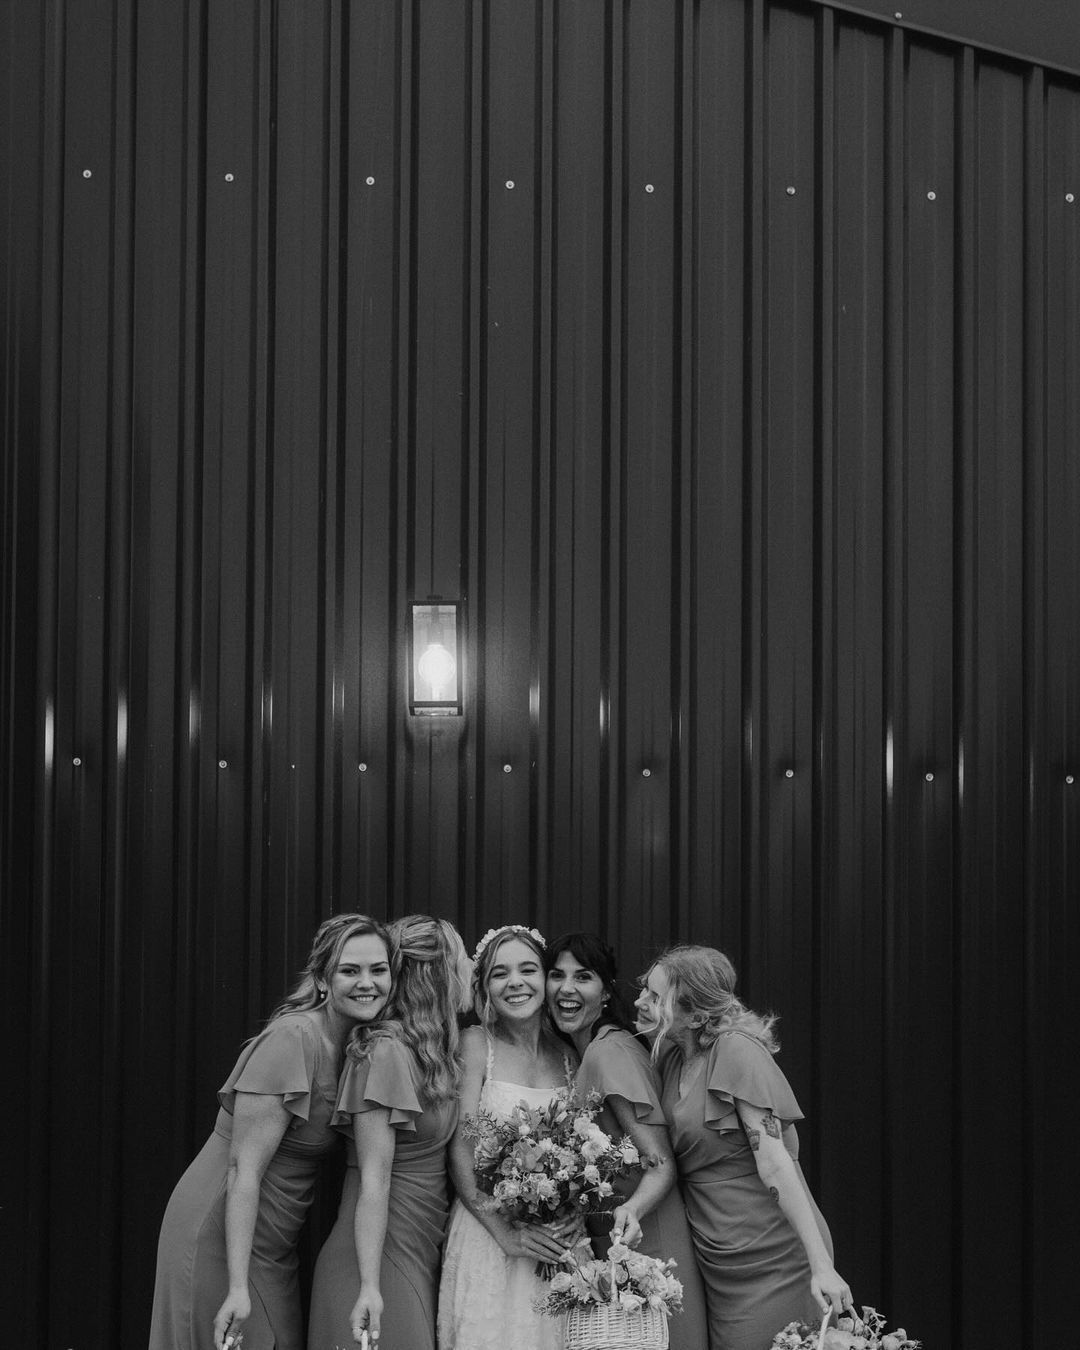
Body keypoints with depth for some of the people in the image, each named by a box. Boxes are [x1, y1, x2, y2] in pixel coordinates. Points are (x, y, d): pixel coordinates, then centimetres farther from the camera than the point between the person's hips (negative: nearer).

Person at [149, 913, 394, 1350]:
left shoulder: (354, 1044, 5)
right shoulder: (292, 1040, -21)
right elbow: (244, 1169, -23)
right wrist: (238, 1288, -27)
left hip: (272, 1243, 8)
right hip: (220, 1235, -8)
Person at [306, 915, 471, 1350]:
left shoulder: (434, 1052, 11)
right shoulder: (385, 1051, -15)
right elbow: (374, 1181, -19)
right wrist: (370, 1287, -22)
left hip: (423, 1256, 8)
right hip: (381, 1252, -8)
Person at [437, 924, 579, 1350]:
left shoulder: (567, 1055, 7)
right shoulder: (475, 1044, -2)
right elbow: (461, 1152, -7)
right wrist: (506, 1233, -15)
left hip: (559, 1243, 3)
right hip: (488, 1236, -3)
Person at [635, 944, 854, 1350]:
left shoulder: (737, 1050, -13)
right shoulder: (671, 1056, 9)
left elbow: (773, 1161, -19)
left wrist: (821, 1265, -21)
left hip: (772, 1258, -7)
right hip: (716, 1264, 7)